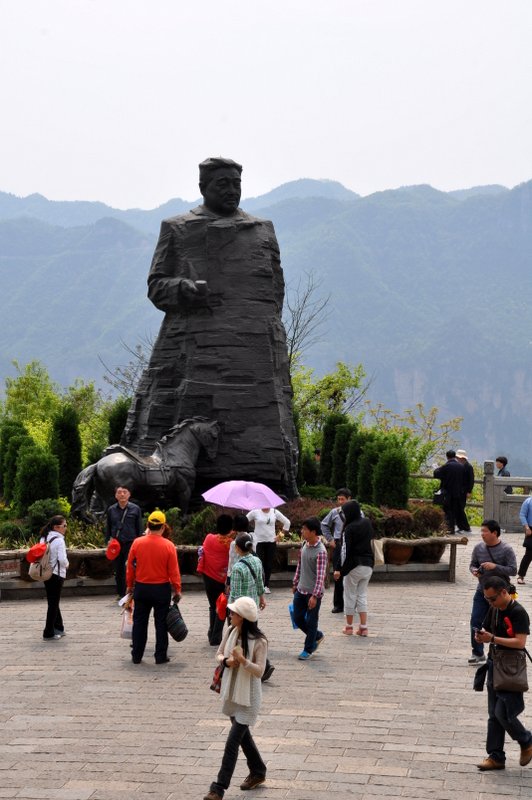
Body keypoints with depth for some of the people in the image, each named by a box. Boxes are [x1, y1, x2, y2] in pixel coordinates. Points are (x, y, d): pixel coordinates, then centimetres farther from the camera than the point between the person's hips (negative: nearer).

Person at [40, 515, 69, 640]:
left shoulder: (44, 538, 6)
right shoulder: (59, 540, -17)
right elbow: (62, 559, -21)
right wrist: (67, 564, -2)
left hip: (46, 573, 7)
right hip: (56, 574, -7)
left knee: (53, 602, 17)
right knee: (54, 604, 0)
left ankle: (58, 628, 26)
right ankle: (49, 633, 3)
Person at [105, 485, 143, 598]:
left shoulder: (135, 509, 2)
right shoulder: (111, 510, 8)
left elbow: (140, 528, 5)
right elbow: (108, 527, 16)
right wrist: (108, 541, 7)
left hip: (131, 543, -3)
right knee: (118, 571, 10)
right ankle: (121, 594, 21)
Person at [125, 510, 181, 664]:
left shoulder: (137, 543, -7)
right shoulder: (168, 546, -12)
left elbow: (130, 567, 1)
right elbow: (174, 571, -8)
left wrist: (130, 586, 14)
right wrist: (177, 590, 2)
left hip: (141, 588, 2)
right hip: (162, 589, -2)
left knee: (139, 622, 12)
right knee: (161, 623, 8)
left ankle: (136, 656, 16)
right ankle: (161, 656, 10)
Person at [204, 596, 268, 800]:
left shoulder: (259, 641, -20)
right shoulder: (230, 632, -2)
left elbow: (259, 671, -19)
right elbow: (219, 654, 8)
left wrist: (242, 660, -35)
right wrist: (226, 661, -14)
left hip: (248, 696, -7)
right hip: (231, 692, 7)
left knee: (233, 741, -7)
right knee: (242, 735, 21)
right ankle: (257, 772, 41)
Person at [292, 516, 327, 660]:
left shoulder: (320, 551, -22)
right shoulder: (304, 545, 3)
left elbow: (321, 575, -23)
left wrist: (315, 596, -25)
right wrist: (295, 583, 19)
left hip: (313, 592, -8)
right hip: (301, 589, 8)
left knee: (311, 622, 4)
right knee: (298, 618, 13)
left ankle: (308, 649, 19)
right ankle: (317, 636, 34)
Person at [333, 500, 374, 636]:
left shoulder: (349, 529, -15)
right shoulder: (367, 524, 2)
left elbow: (345, 551, -15)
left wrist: (339, 569, -11)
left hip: (354, 567, -5)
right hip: (368, 565, 5)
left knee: (350, 596, 8)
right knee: (362, 596, 12)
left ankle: (349, 627, 16)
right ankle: (363, 627, 6)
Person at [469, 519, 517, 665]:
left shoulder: (506, 550, -13)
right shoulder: (478, 548, -1)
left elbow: (513, 570, -15)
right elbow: (472, 564, 10)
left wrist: (495, 567, -27)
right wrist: (474, 571, -14)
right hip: (482, 591, 3)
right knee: (476, 621, -3)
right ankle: (477, 653, 8)